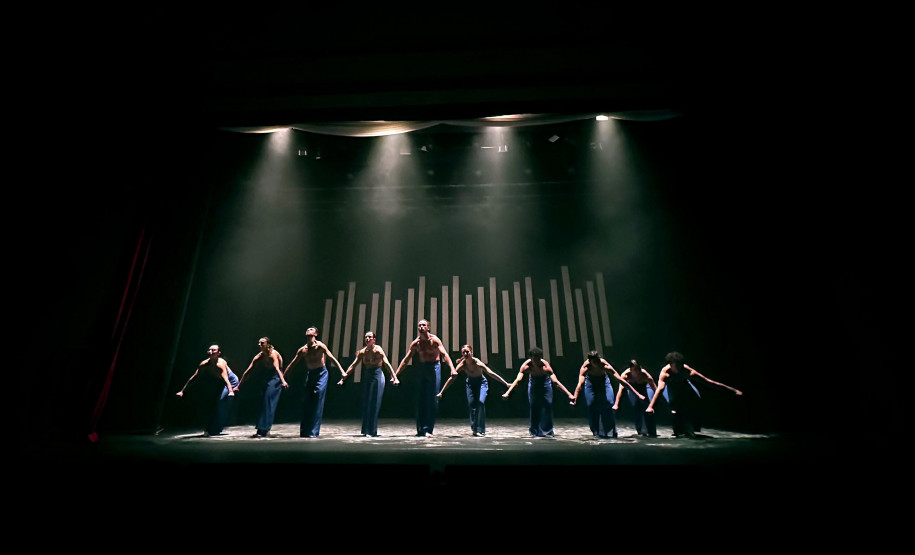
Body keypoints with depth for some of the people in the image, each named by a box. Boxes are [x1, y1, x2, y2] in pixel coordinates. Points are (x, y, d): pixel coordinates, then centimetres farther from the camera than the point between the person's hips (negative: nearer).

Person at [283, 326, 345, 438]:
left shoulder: (320, 346, -14)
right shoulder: (302, 350, -2)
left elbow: (332, 358, -21)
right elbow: (292, 365, 7)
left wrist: (342, 371, -31)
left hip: (321, 374, -4)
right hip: (310, 374, 4)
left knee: (317, 401, -11)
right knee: (307, 402, 6)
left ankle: (313, 431, -4)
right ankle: (304, 431, 18)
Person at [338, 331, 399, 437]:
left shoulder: (378, 350, -12)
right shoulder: (362, 352, 1)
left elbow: (387, 364, -21)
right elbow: (353, 365, 5)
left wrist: (394, 377, -32)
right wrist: (344, 377, 1)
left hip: (377, 376, -5)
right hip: (366, 377, 5)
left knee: (374, 404, -4)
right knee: (365, 404, 9)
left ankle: (372, 431, 2)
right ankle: (366, 430, 21)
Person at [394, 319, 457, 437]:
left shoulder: (434, 340, -9)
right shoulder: (415, 343, 3)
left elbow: (445, 354, -20)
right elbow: (406, 359, 7)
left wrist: (452, 368, -36)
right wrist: (396, 374, 1)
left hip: (434, 368, -4)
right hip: (422, 369, 4)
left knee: (432, 400, -6)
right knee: (420, 400, 3)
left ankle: (428, 429, 0)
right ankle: (420, 430, 13)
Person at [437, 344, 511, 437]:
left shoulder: (478, 363, -30)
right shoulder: (462, 365, -21)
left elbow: (492, 374, -32)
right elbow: (451, 378, -15)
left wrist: (506, 384, -36)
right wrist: (441, 392, -14)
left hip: (481, 383, -3)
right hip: (470, 383, 3)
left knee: (480, 402, -22)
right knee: (471, 404, -10)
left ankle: (480, 430, -12)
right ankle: (474, 428, 11)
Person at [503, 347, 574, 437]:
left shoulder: (545, 367, -36)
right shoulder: (526, 366, -32)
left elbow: (556, 382, -36)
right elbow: (517, 380, -34)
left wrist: (569, 394, -41)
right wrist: (507, 392, -43)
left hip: (545, 384, -1)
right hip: (533, 385, 1)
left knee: (547, 406, -8)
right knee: (534, 407, -4)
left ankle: (547, 432, 4)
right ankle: (536, 432, 7)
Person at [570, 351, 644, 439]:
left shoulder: (605, 366, -36)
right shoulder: (585, 368, -37)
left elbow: (621, 380, -33)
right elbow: (580, 384, -42)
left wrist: (637, 393, -33)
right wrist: (575, 398, -56)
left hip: (603, 380, 0)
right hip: (590, 381, 0)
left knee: (608, 403, -14)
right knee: (591, 405, -9)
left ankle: (610, 432, 3)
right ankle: (596, 432, 9)